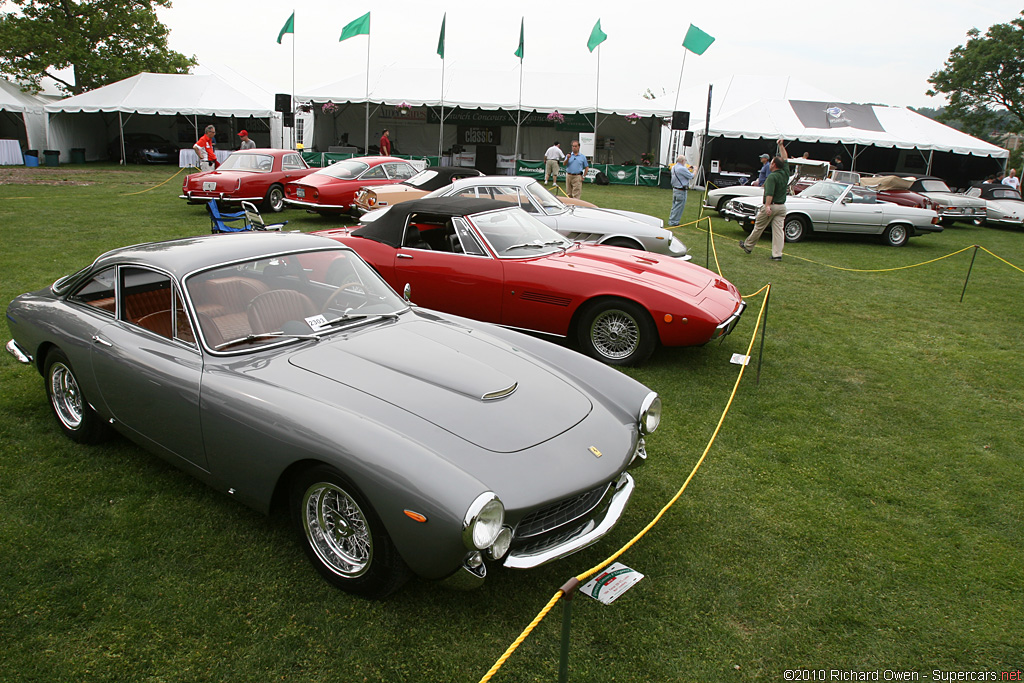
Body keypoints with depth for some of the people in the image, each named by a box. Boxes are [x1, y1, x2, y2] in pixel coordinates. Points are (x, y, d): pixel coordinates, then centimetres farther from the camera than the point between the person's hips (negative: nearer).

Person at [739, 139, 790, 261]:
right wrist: (781, 146, 31)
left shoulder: (772, 176, -15)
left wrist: (767, 206, -32)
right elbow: (785, 159, 23)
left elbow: (769, 193, -26)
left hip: (771, 206, -6)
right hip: (782, 206, 7)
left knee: (758, 227, 8)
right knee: (778, 230, 2)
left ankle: (747, 246, 24)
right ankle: (777, 254, -2)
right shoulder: (785, 173, 7)